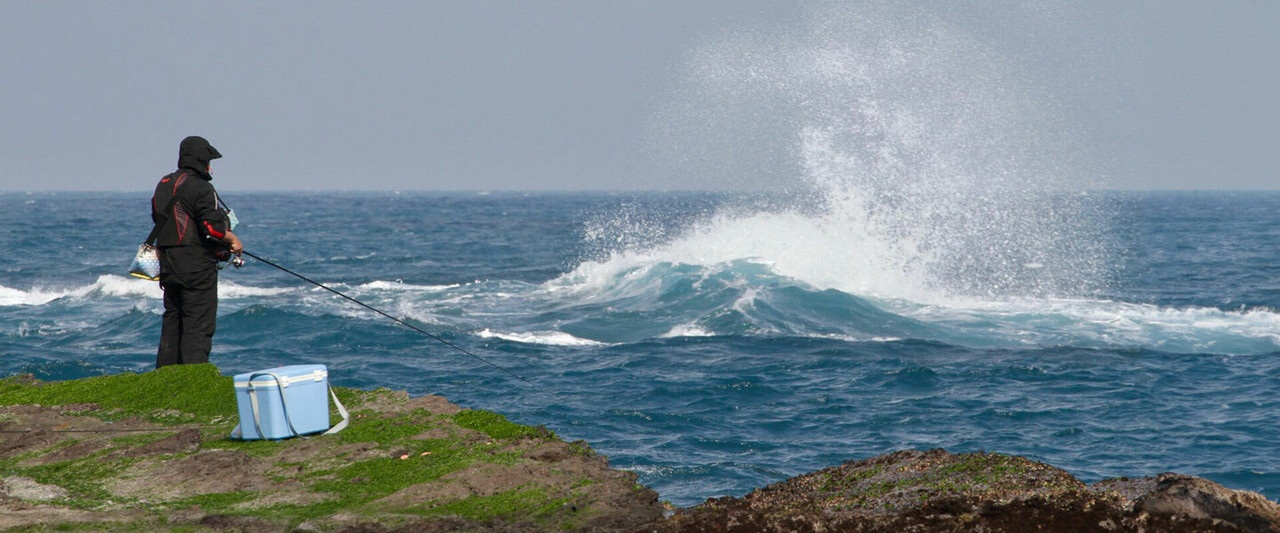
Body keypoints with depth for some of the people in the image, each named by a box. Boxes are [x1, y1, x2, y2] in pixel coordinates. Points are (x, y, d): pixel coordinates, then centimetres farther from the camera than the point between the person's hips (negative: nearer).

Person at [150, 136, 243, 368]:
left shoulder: (164, 185, 14)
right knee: (199, 323, -6)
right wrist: (232, 239, -3)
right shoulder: (200, 188, -13)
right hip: (197, 266, -8)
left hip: (168, 265, 8)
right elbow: (213, 227, -19)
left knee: (172, 321, 13)